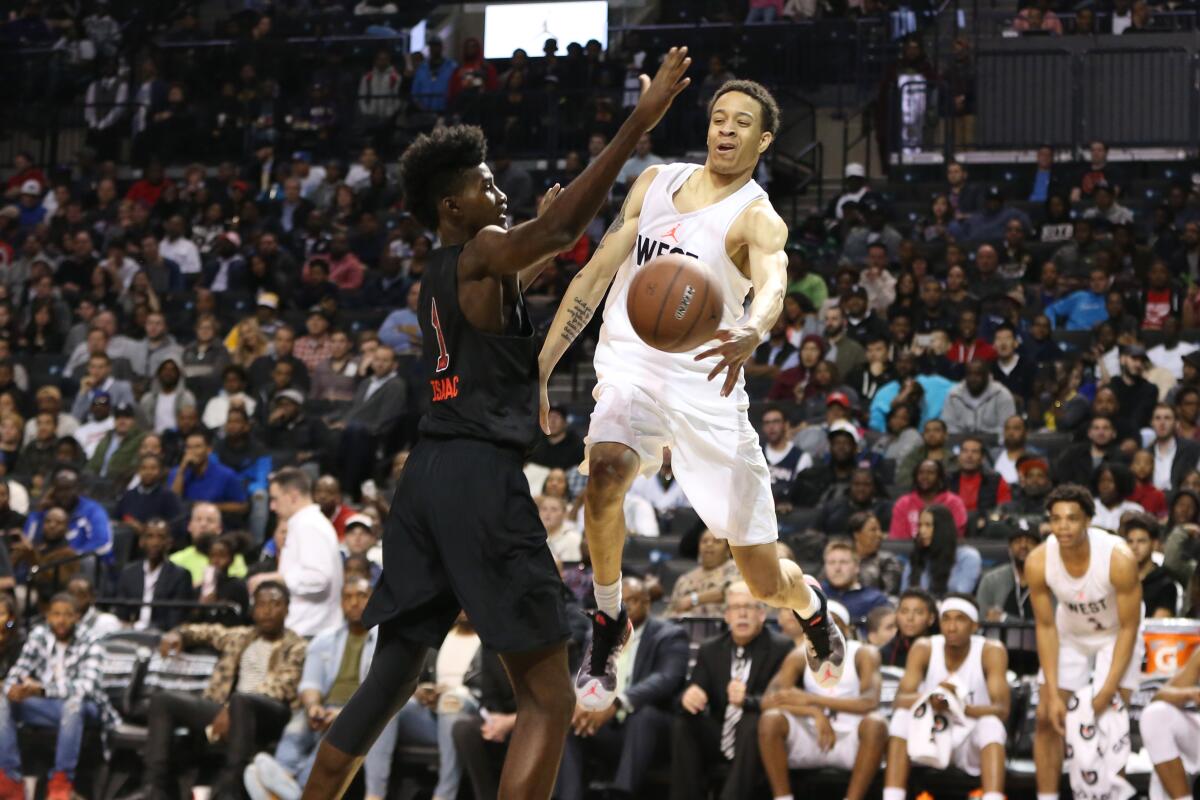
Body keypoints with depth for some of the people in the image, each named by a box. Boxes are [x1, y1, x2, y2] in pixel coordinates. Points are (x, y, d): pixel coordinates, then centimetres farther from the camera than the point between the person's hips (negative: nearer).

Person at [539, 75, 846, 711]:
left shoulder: (756, 219, -8)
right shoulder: (655, 182, 8)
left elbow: (772, 283, -31)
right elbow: (596, 276, 11)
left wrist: (753, 332, -55)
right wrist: (540, 370, 4)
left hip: (705, 381, -2)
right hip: (632, 365, 2)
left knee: (765, 579, 2)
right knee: (606, 469, -34)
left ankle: (813, 608, 41)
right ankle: (607, 625, -14)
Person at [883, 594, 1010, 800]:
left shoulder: (991, 651, -12)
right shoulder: (924, 649, -7)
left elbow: (1002, 709, -22)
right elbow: (900, 700, -18)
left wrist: (961, 707, -42)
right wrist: (930, 699, -41)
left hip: (974, 744, -2)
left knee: (991, 724, -33)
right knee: (903, 716, -25)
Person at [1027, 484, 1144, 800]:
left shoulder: (1119, 559, -34)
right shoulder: (1038, 562, -26)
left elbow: (1129, 628, -24)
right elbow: (1046, 627, -15)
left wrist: (1108, 690, -26)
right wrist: (1053, 694, -19)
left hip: (1115, 635, -3)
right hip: (1070, 634, 3)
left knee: (1110, 717, -16)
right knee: (1047, 717, -2)